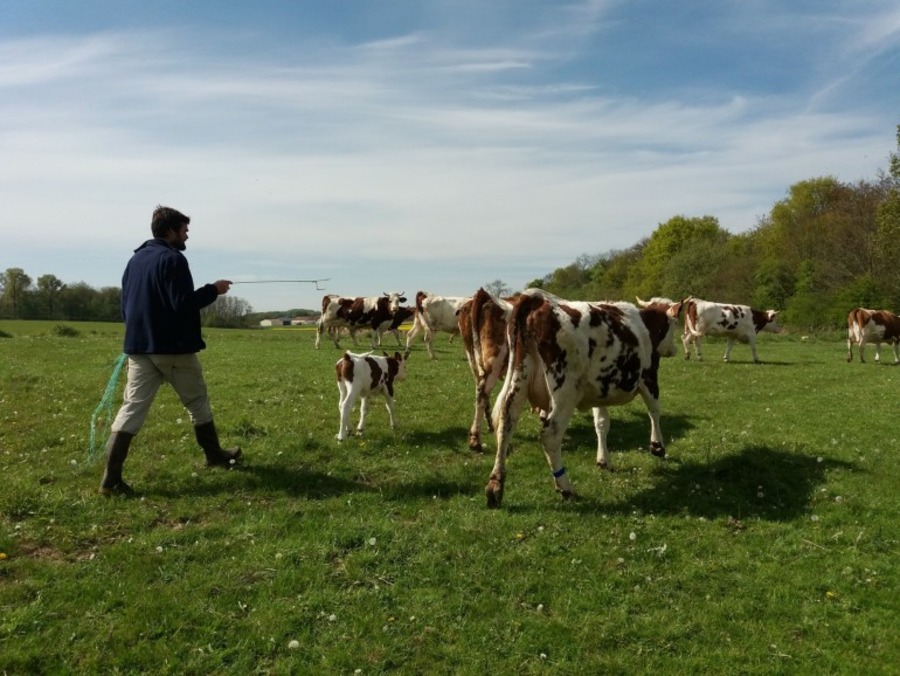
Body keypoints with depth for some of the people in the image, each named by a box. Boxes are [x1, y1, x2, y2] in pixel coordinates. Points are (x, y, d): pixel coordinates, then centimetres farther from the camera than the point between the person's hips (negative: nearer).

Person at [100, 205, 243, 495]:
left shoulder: (135, 259, 14)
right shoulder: (173, 259, -13)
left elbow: (125, 304, 18)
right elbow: (183, 304, -19)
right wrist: (213, 290, -7)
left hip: (139, 346, 7)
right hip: (173, 347, -7)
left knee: (132, 408, 1)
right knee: (197, 403, 12)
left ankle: (111, 478, -5)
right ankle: (215, 455, 29)